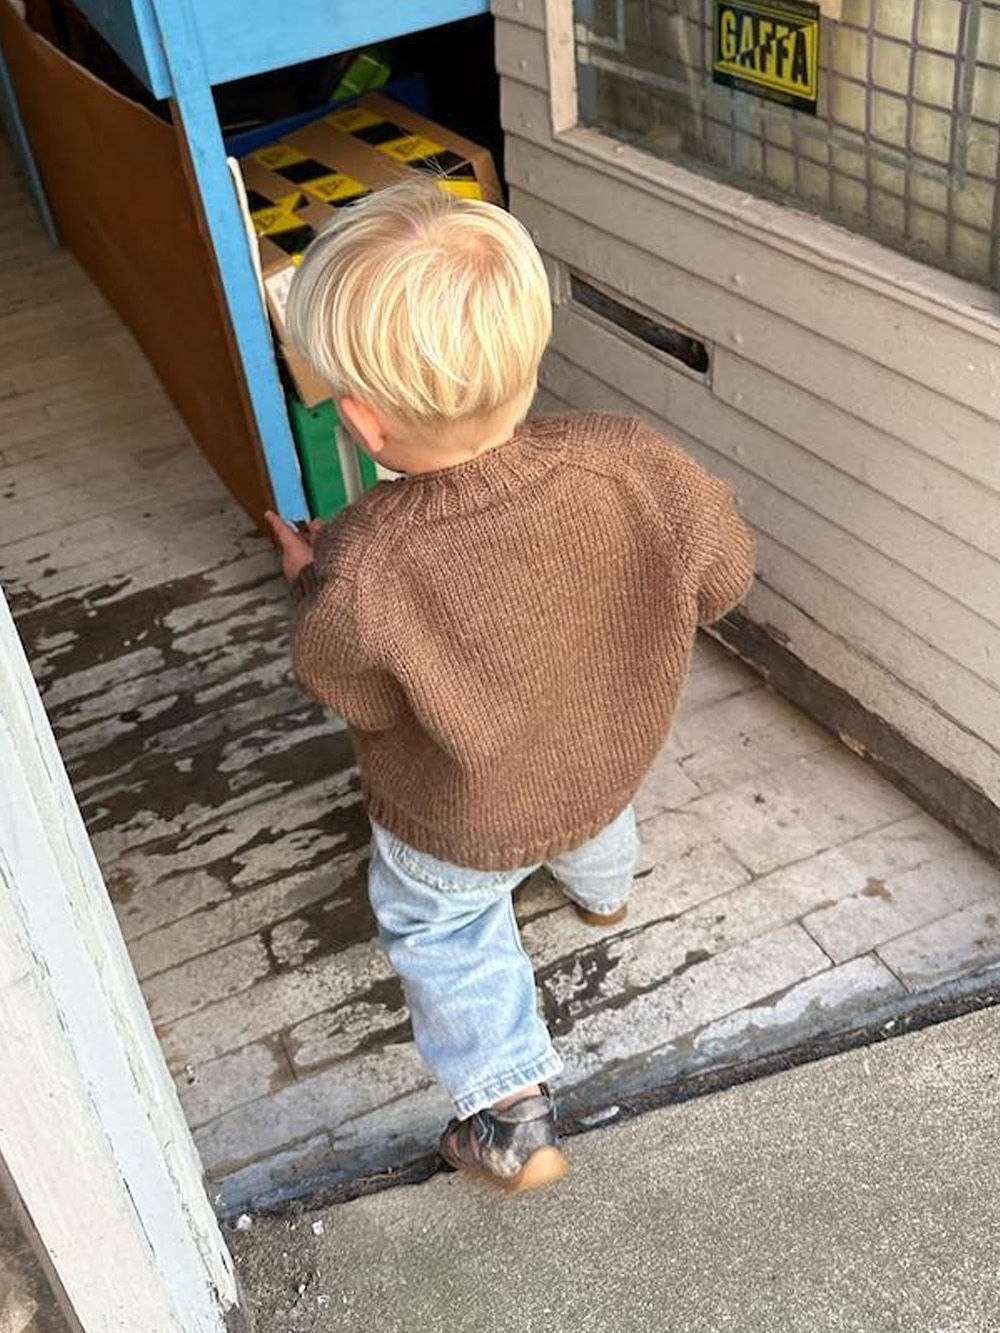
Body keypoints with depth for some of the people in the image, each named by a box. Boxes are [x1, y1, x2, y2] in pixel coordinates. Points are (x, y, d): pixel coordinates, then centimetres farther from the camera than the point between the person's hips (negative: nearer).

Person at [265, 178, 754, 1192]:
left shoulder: (361, 576, -41)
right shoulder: (631, 464, -33)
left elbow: (351, 691, -18)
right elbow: (723, 576, -13)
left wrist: (306, 578, -1)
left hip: (463, 823, -4)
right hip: (617, 752, 4)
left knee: (439, 928, 29)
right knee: (596, 822, 40)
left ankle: (508, 1113, 34)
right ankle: (602, 890, 72)